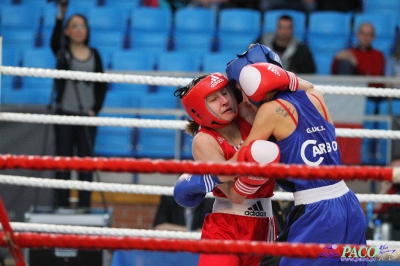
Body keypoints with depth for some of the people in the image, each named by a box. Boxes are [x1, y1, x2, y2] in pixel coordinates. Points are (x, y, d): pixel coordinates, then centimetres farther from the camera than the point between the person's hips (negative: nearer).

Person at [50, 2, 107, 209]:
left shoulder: (94, 54, 7)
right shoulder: (62, 52, 0)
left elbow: (101, 85, 9)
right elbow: (54, 41, -24)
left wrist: (96, 109, -3)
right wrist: (60, 17, -38)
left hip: (87, 115, 2)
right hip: (64, 114, -2)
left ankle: (85, 205, 7)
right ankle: (61, 205, 3)